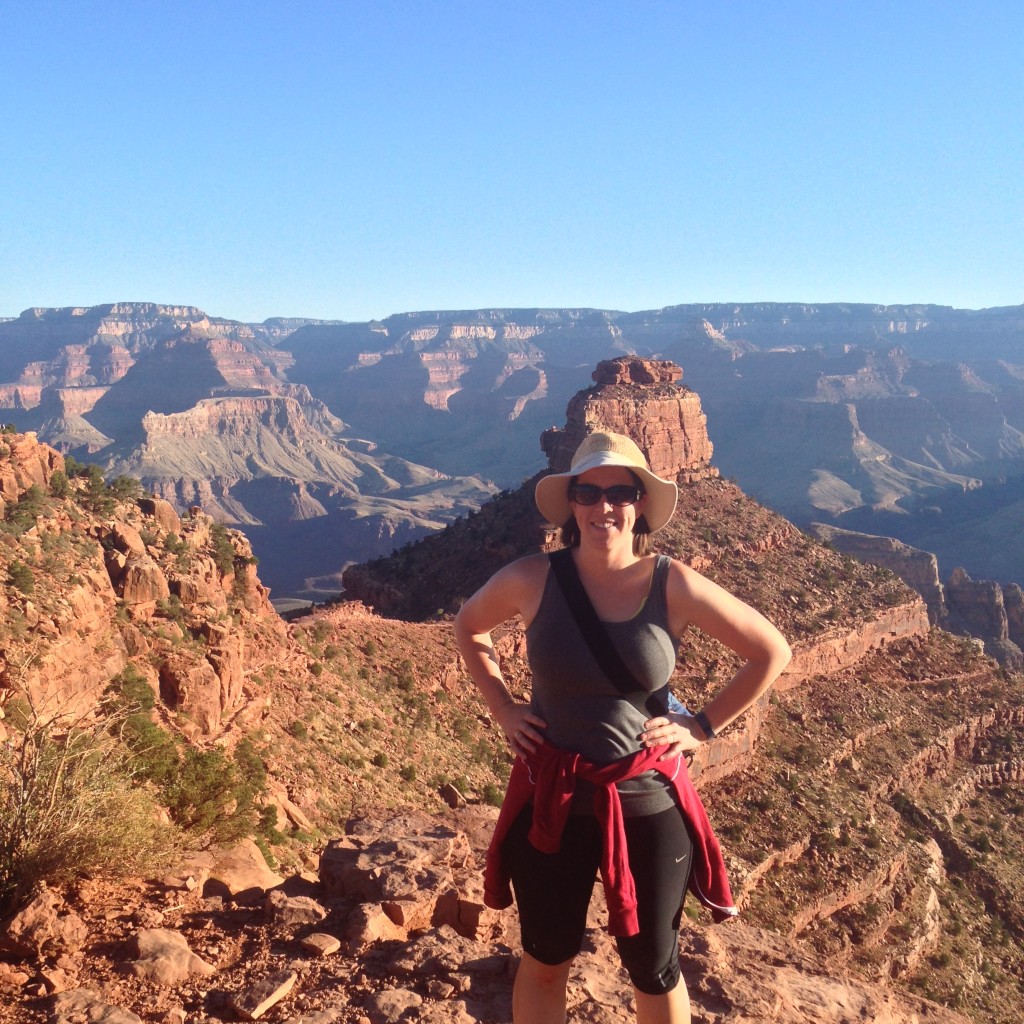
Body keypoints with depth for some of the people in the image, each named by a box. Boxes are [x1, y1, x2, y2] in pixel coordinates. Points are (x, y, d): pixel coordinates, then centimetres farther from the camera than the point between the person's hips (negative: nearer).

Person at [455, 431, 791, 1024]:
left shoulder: (674, 586, -13)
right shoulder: (532, 581, -10)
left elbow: (773, 652, -2)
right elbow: (470, 628, 11)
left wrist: (704, 727, -5)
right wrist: (503, 708, 3)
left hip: (648, 801, 0)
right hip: (552, 797, 1)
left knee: (653, 965, 17)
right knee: (546, 960, 18)